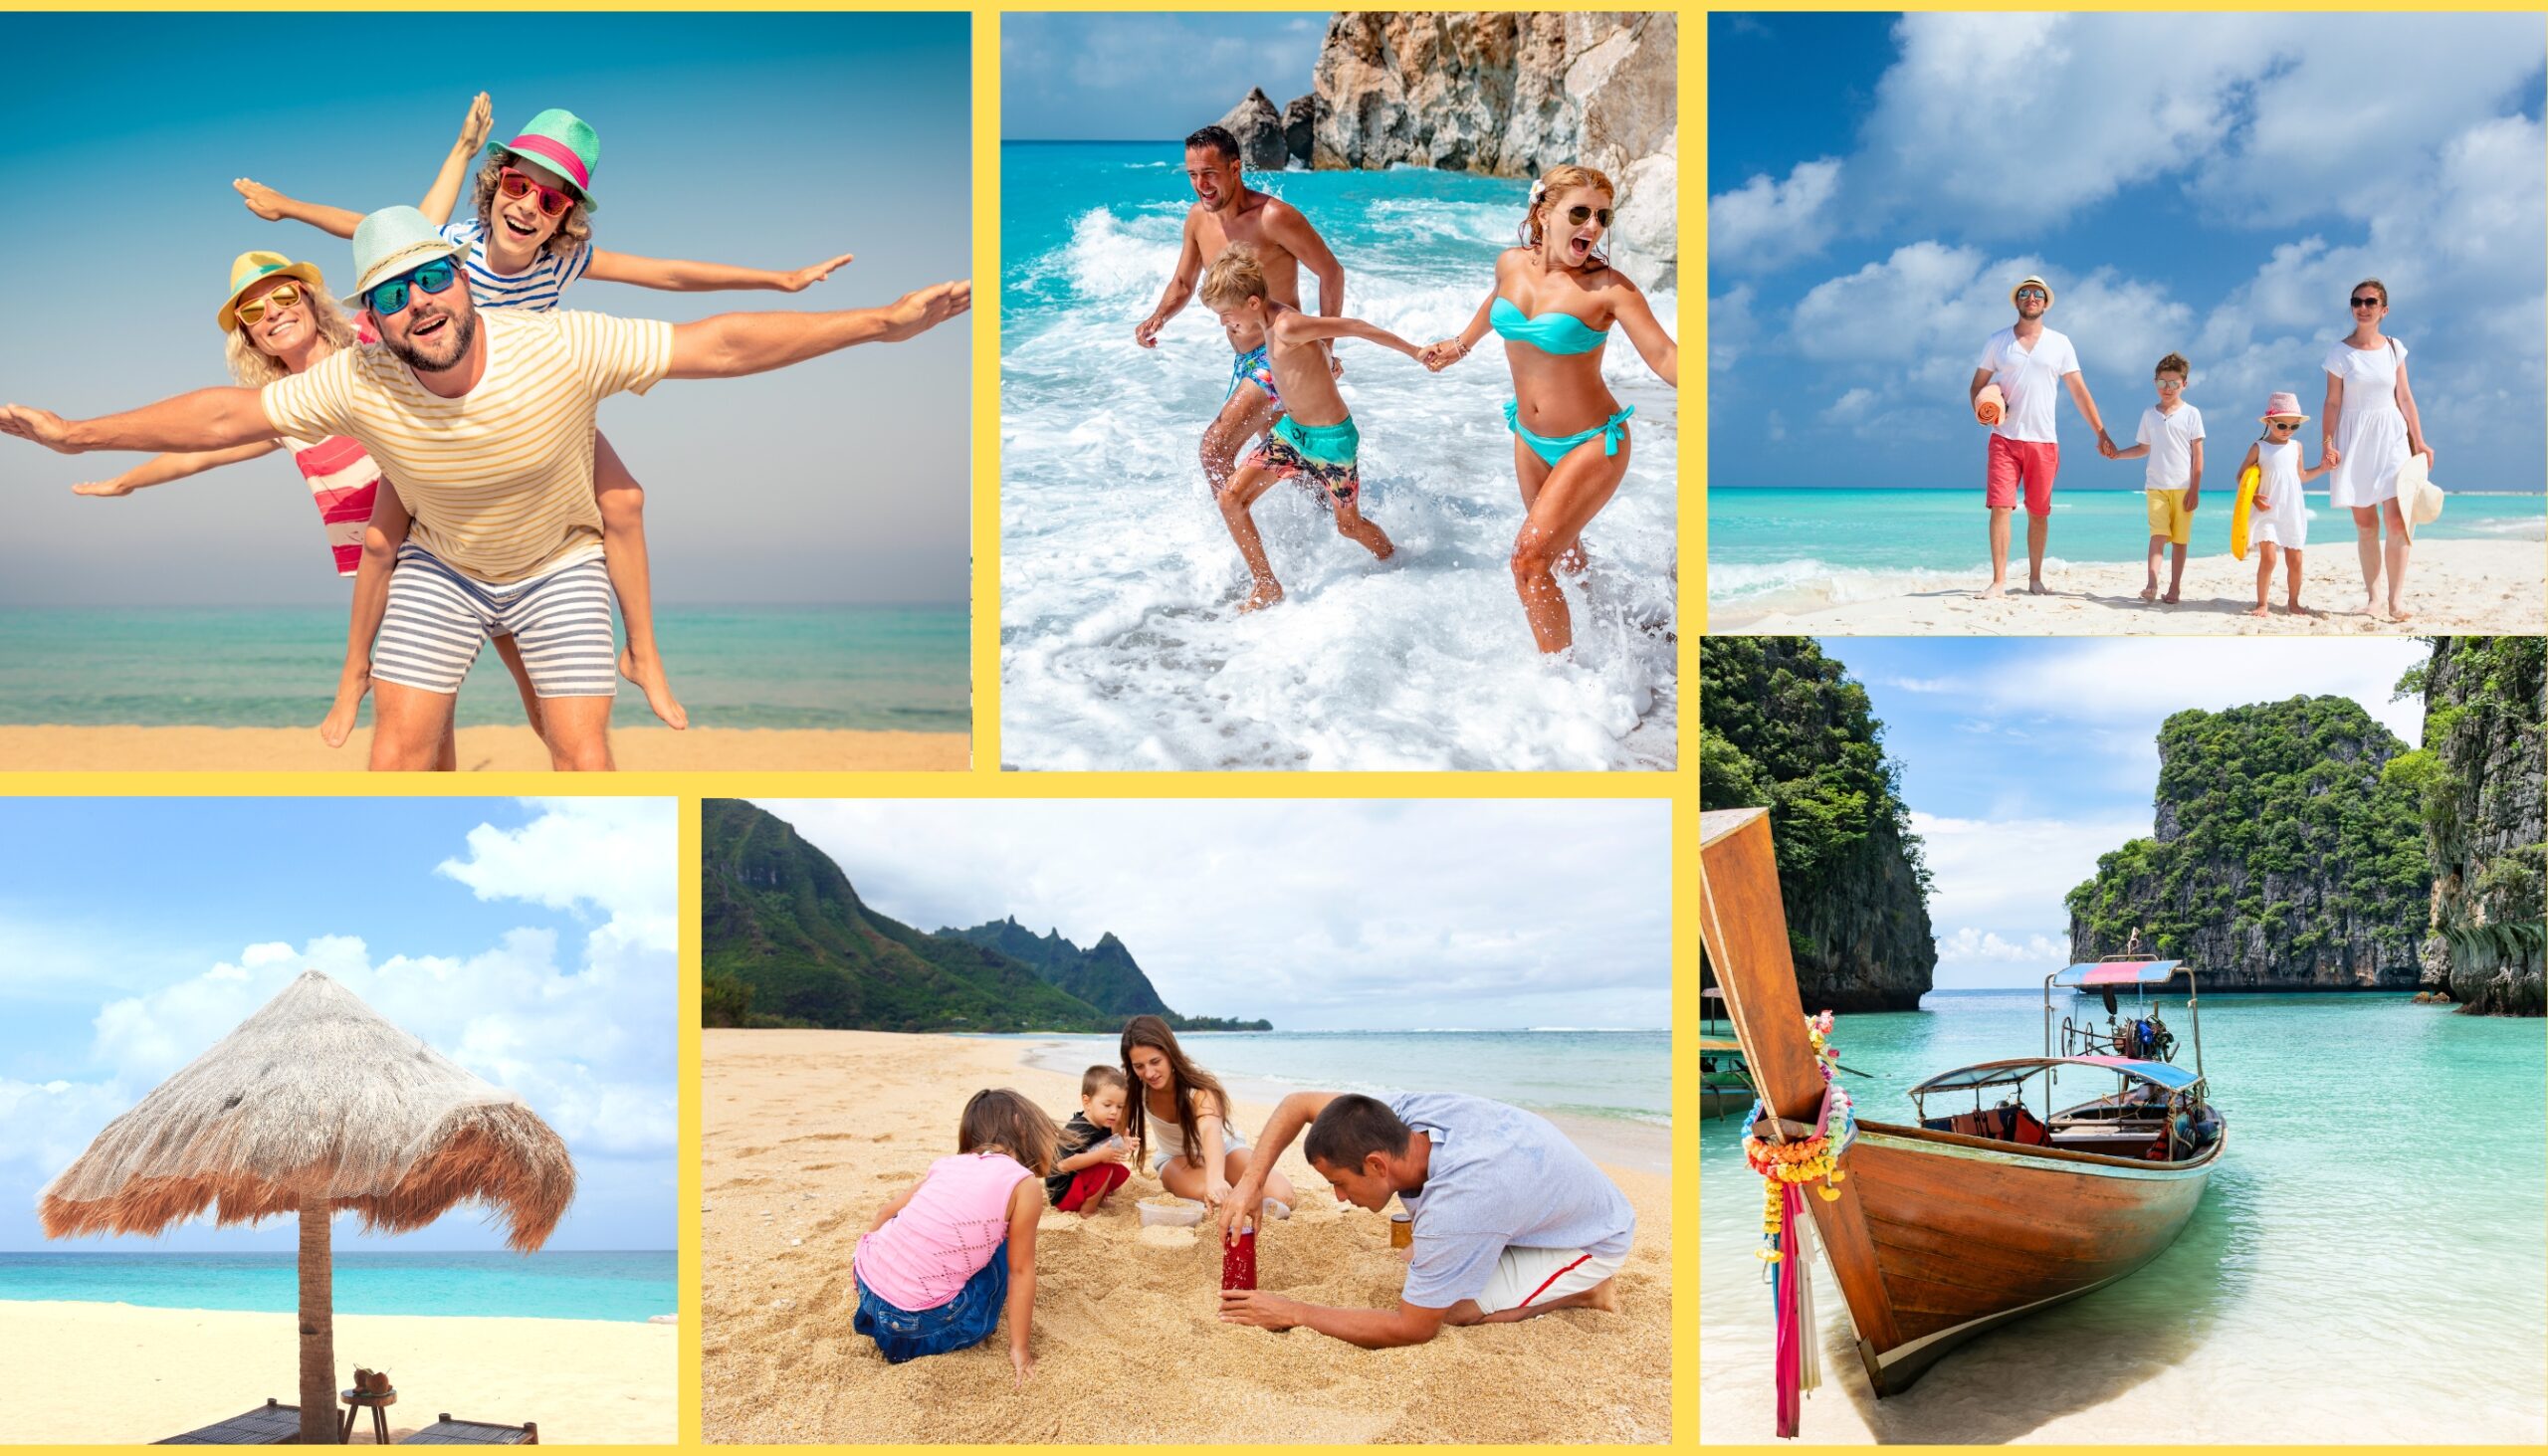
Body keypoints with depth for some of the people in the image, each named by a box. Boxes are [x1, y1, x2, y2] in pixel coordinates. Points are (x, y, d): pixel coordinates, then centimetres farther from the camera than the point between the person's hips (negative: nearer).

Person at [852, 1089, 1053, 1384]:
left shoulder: (948, 1164, 12)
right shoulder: (1024, 1186, -5)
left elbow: (887, 1211, 22)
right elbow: (1020, 1271, -3)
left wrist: (863, 1251, 39)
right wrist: (1020, 1350, 3)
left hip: (867, 1283, 6)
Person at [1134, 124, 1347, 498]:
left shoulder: (1274, 216, -21)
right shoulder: (1198, 218, 1)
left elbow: (1331, 272, -14)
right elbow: (1183, 284, 13)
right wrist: (1158, 317, -9)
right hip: (1245, 360, 8)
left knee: (1215, 449, -20)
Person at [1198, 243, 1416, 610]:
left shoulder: (1288, 327, -30)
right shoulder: (1267, 322, -3)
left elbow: (1355, 327, -26)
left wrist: (1416, 352, -22)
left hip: (1331, 438, -8)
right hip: (1291, 429, 8)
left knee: (1348, 525, 12)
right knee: (1231, 498, -4)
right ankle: (1267, 587, 8)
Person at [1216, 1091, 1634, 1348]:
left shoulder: (1455, 1205, -40)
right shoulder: (1407, 1110, -21)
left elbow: (1412, 1328, -29)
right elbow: (1300, 1104, -4)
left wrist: (1293, 1313, -24)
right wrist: (1249, 1182, -18)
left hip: (1598, 1240, -7)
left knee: (1452, 1309, -21)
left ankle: (1584, 1291, -3)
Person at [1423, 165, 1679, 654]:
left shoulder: (1608, 287, -20)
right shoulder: (1511, 264, -4)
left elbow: (1663, 355, -26)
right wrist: (1461, 345, 36)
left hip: (1590, 445, -6)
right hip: (1530, 439, 6)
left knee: (1530, 558, -13)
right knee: (1562, 550, 22)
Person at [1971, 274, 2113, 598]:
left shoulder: (2059, 343, 6)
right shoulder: (1997, 341, 6)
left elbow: (2079, 392, 7)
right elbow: (1978, 385, 11)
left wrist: (2101, 434, 3)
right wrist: (1981, 411, -11)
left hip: (2043, 441, 1)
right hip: (2004, 439, -1)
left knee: (2038, 512, 6)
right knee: (2000, 507, -11)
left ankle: (2035, 578, 18)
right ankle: (1998, 581, -9)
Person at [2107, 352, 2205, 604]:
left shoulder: (2191, 414, 1)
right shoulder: (2149, 414, 11)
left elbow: (2197, 455, 0)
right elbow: (2143, 448, 21)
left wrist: (2195, 490, -4)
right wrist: (2117, 454, 4)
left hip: (2183, 487, -1)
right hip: (2156, 486, 1)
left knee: (2180, 539, 2)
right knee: (2158, 534, -13)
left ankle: (2174, 588, 8)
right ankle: (2151, 584, -23)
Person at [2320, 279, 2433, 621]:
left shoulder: (2394, 348, 6)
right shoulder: (2339, 352, 0)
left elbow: (2405, 398, 8)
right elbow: (2332, 403, -1)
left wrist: (2419, 441, 4)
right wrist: (2326, 444, -11)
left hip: (2391, 437, 1)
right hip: (2354, 439, -1)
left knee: (2396, 520, -12)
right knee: (2365, 523, 4)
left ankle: (2397, 601, -10)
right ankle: (2372, 598, 9)